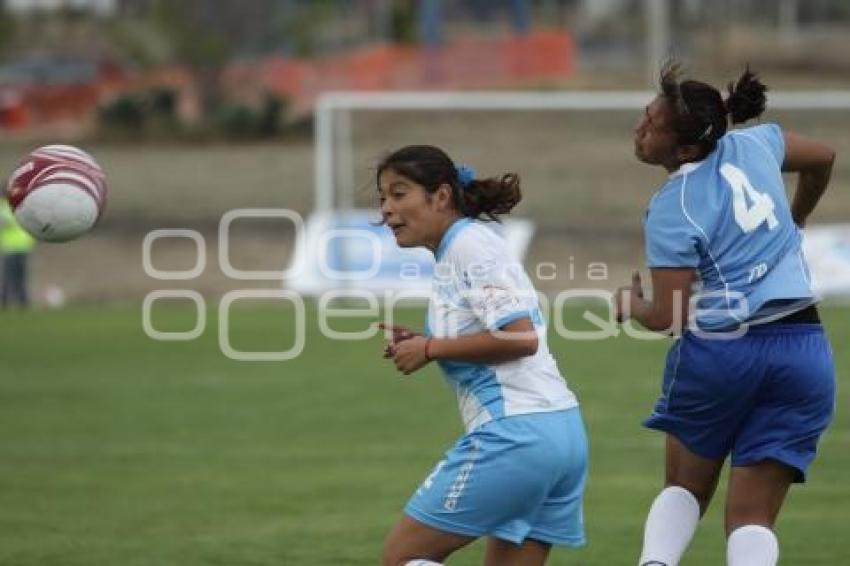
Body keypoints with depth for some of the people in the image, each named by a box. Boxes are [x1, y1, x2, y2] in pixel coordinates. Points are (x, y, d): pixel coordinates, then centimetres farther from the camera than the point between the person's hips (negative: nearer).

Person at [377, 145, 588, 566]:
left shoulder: (469, 243, -8)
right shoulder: (457, 248, 20)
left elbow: (520, 337, -18)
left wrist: (431, 348, -11)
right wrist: (422, 345, 9)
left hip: (514, 432, -10)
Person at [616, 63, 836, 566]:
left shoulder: (672, 209, -9)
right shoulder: (754, 144, 6)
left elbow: (666, 317, -11)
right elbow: (823, 158, 28)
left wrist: (629, 303, 11)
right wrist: (794, 221, 44)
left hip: (720, 351, -4)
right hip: (804, 350, 4)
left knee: (685, 489, 21)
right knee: (753, 519, 3)